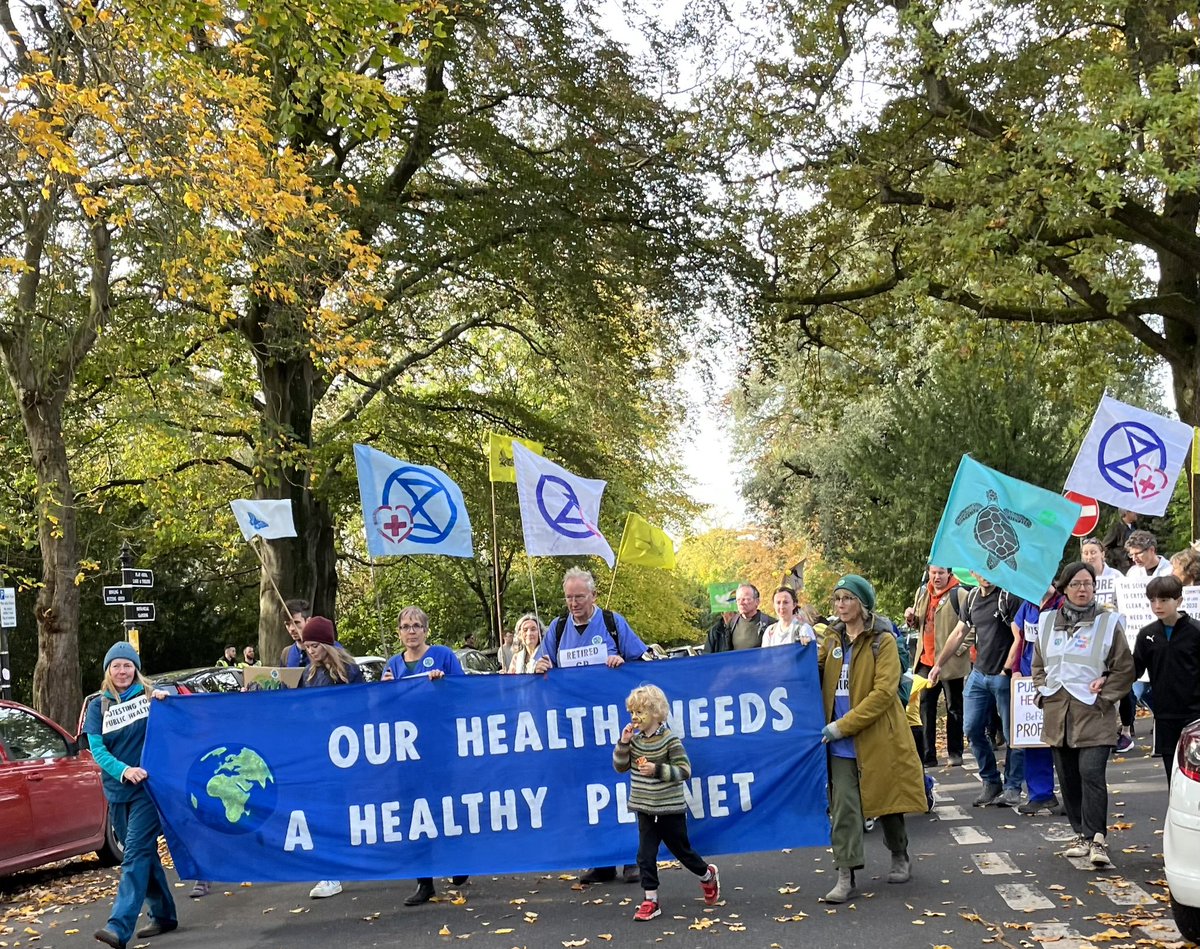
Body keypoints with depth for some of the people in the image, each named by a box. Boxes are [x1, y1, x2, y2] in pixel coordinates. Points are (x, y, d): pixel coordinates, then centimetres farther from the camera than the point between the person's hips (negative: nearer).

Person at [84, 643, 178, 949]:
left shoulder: (150, 696, 0)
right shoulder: (98, 707, 6)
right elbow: (97, 749, -3)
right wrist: (124, 770, -22)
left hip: (148, 787, -4)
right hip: (117, 791, 4)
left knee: (136, 854, -13)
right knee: (144, 854, 13)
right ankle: (164, 915, 25)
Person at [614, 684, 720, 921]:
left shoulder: (670, 740, -16)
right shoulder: (635, 740, 1)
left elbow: (685, 771, -16)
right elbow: (620, 767, 4)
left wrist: (657, 770, -27)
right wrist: (623, 743, -10)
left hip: (670, 809, -4)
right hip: (645, 809, 5)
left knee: (682, 850, 12)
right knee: (645, 855, 0)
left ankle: (708, 875, 39)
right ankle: (650, 901, 8)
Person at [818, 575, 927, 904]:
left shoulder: (883, 641, -9)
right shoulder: (832, 638, 8)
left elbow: (883, 692, -17)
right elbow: (818, 676, 15)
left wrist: (842, 726, -20)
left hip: (877, 738, -3)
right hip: (840, 743, 3)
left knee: (886, 802, 12)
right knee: (843, 807, -4)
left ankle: (900, 858, 34)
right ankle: (845, 875, -1)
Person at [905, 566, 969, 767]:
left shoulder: (958, 594, -10)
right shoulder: (922, 593, 11)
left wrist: (962, 647, -19)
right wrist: (911, 618, 3)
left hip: (950, 661, -6)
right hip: (926, 660, 6)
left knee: (954, 708, 7)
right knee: (924, 707, 3)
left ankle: (955, 753, 17)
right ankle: (927, 755, 7)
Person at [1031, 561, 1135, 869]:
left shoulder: (1108, 623, -1)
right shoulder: (1048, 622, 11)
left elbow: (1124, 669, 0)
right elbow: (1038, 665, 22)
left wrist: (1104, 698, -7)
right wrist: (1044, 693, 8)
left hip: (1094, 716, -5)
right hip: (1057, 714, 5)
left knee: (1091, 774, -16)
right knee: (1068, 778, 9)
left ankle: (1097, 839, -13)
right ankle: (1082, 834, 21)